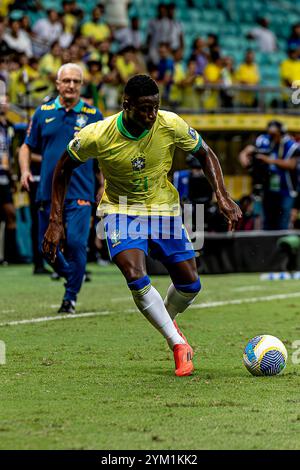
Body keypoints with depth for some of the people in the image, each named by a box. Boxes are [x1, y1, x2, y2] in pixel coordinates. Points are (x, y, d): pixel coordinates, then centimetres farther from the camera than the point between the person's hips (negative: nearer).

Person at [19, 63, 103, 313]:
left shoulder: (92, 114, 2)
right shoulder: (43, 112, 7)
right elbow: (28, 146, 16)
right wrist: (25, 170, -2)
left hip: (80, 194, -3)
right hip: (48, 191, 3)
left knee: (75, 242, -16)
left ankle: (71, 296, -1)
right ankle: (72, 275, 34)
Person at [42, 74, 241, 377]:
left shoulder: (171, 125, -20)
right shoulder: (97, 136, -24)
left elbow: (205, 155, -2)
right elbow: (64, 168, -6)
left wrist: (222, 197, -14)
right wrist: (56, 222, -9)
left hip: (163, 208, 3)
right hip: (120, 210, -2)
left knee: (190, 284, 0)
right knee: (136, 279, -26)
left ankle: (166, 320, 36)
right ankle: (178, 344, -9)